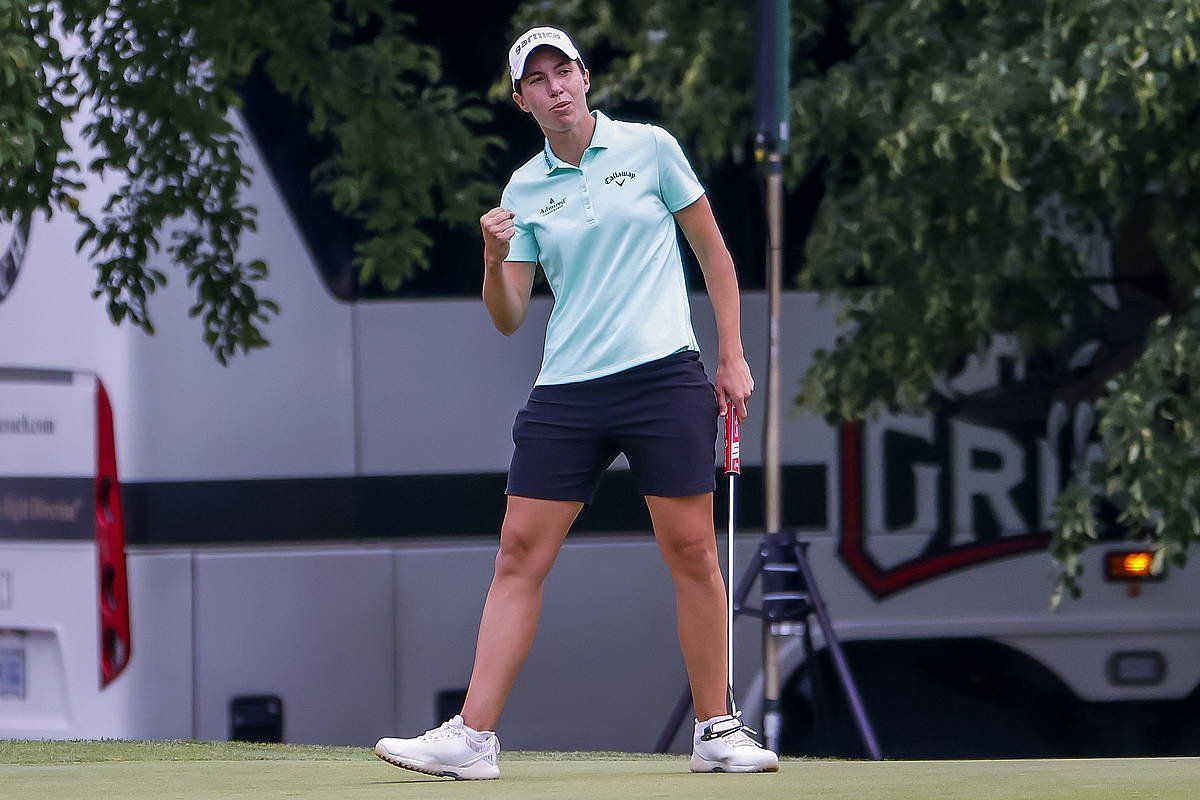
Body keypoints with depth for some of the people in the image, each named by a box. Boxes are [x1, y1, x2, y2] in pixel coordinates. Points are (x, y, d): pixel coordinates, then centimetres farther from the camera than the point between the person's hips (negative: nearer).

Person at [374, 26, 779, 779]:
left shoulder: (650, 148, 3)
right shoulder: (525, 190, 10)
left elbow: (713, 250, 9)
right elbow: (509, 317, 8)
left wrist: (734, 356, 4)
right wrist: (494, 260, -13)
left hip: (664, 372, -3)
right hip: (567, 389, 3)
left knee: (692, 552, -4)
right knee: (519, 555, -3)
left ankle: (717, 732, 7)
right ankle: (473, 737, -3)